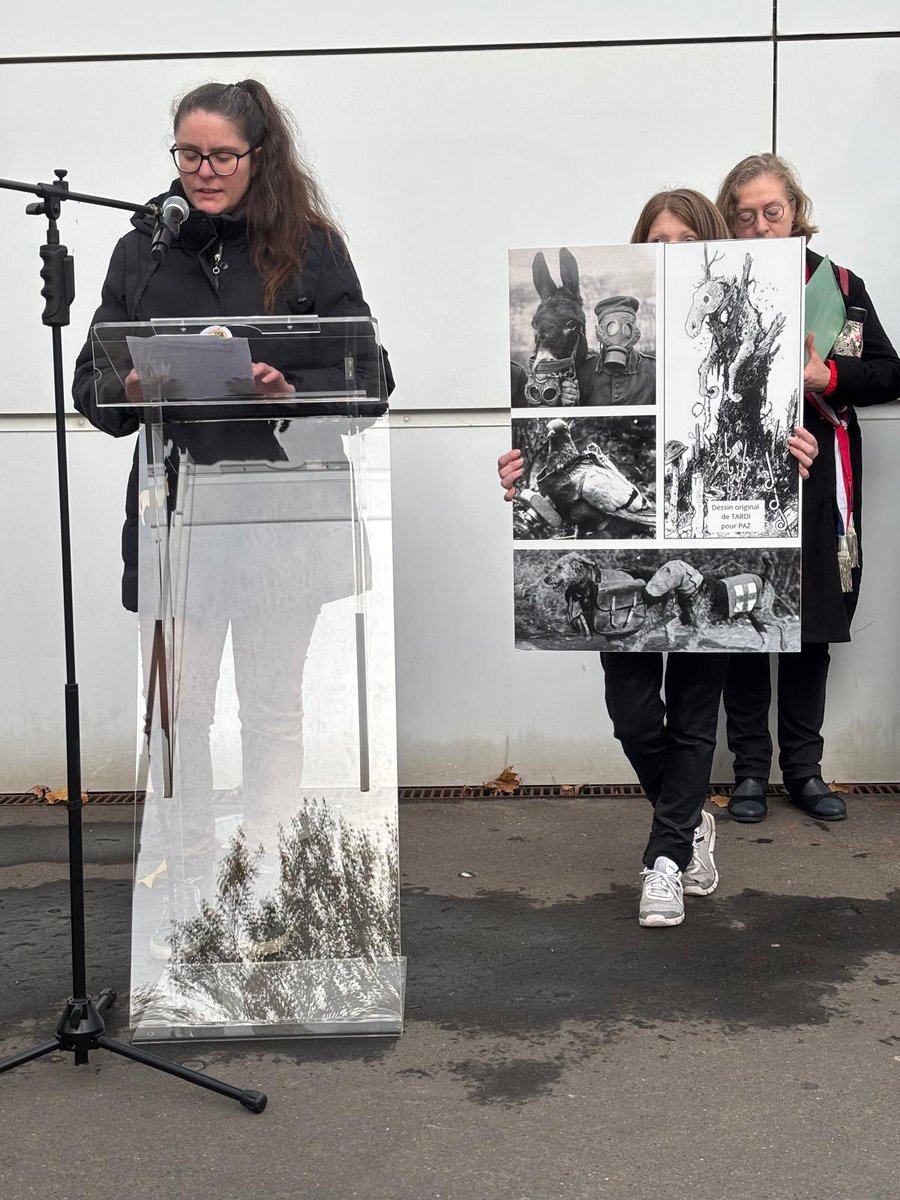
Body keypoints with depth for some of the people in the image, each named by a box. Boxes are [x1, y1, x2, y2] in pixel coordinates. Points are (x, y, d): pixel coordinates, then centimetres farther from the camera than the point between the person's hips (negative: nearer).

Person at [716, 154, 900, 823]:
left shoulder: (839, 285, 8)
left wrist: (828, 378, -11)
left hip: (818, 478, 2)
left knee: (813, 630, 8)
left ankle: (804, 768, 20)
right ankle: (751, 769, 15)